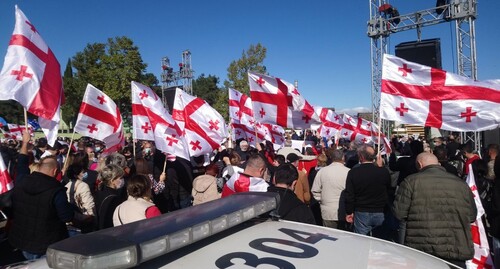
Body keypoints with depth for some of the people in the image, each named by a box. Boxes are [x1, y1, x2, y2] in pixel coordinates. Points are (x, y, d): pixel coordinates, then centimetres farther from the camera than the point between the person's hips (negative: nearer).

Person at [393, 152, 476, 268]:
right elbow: (472, 215, 12)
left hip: (420, 249, -2)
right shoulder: (461, 184, 5)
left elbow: (399, 213, -6)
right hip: (455, 251, 2)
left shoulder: (411, 181, -6)